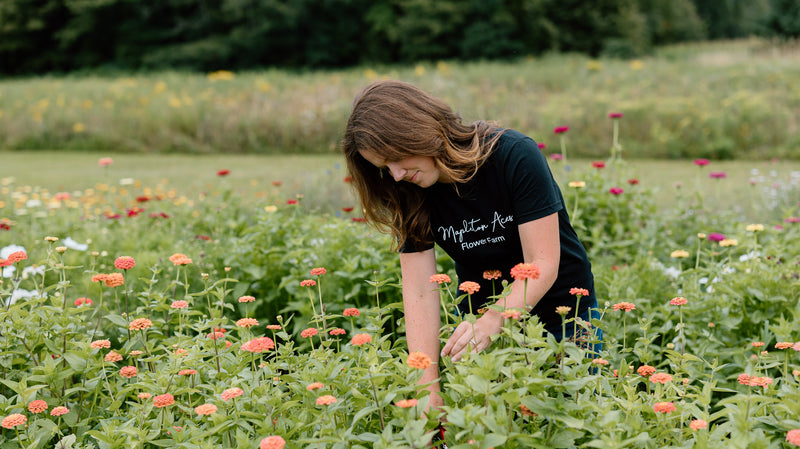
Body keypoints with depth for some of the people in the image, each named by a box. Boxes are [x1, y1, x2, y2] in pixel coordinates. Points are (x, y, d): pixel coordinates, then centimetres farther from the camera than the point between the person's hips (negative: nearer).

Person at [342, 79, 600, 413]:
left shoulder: (515, 156, -24)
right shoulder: (410, 196, -12)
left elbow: (543, 265, -26)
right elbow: (419, 293, -17)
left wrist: (492, 321, -43)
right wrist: (429, 390, -27)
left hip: (561, 311, -3)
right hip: (480, 317, 3)